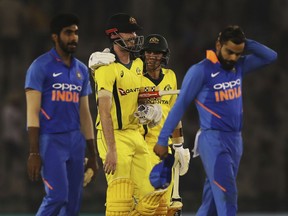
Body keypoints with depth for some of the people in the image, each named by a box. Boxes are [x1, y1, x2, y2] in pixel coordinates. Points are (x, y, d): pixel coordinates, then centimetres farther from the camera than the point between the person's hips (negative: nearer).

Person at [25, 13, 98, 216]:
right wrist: (34, 153, -15)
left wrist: (92, 155, 16)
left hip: (76, 141, 6)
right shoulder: (41, 66, -5)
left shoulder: (81, 70, 14)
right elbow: (33, 112, -9)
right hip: (51, 140, -6)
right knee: (57, 197, -17)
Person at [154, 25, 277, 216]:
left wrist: (245, 43, -2)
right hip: (213, 141, -7)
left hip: (236, 140, 7)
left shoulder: (239, 66, 9)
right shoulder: (200, 71, -10)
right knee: (226, 195, -15)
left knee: (214, 197, 11)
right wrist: (162, 140, -9)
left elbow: (271, 56, 10)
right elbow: (180, 106, -9)